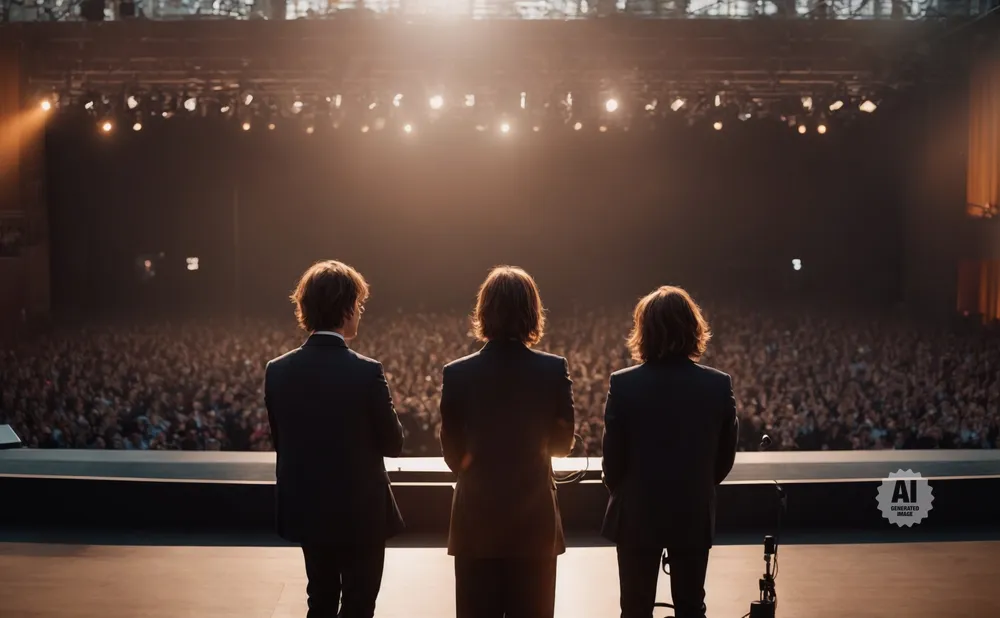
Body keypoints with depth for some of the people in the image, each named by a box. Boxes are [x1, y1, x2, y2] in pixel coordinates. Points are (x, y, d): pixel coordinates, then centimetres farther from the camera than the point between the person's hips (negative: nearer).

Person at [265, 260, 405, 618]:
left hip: (307, 509, 5)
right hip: (360, 512, -5)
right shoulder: (367, 372, -19)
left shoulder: (278, 371, -6)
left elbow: (279, 441, 3)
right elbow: (393, 444, -10)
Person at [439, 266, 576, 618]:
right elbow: (562, 443, 2)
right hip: (535, 516, 0)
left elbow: (453, 455, -2)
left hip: (477, 517, 0)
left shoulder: (457, 374, -8)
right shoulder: (554, 370, -8)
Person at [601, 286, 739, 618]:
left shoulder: (623, 384, -14)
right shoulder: (719, 385, -8)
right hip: (695, 514, 1)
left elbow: (613, 456, -9)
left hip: (637, 514, -1)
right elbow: (726, 456, 0)